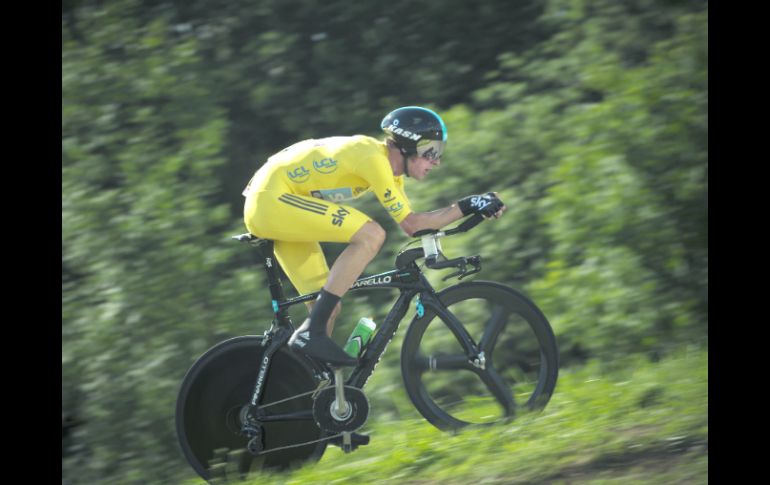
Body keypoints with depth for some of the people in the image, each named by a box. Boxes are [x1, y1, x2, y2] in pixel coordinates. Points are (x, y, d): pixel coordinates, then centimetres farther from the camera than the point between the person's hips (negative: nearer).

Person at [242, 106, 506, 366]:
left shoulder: (390, 165, 9)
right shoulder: (374, 158, -20)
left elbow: (412, 224, 11)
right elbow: (410, 224, -17)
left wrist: (471, 209, 1)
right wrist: (466, 207, -16)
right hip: (273, 200, -10)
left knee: (328, 307, 7)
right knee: (371, 235, -23)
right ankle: (311, 333, -24)